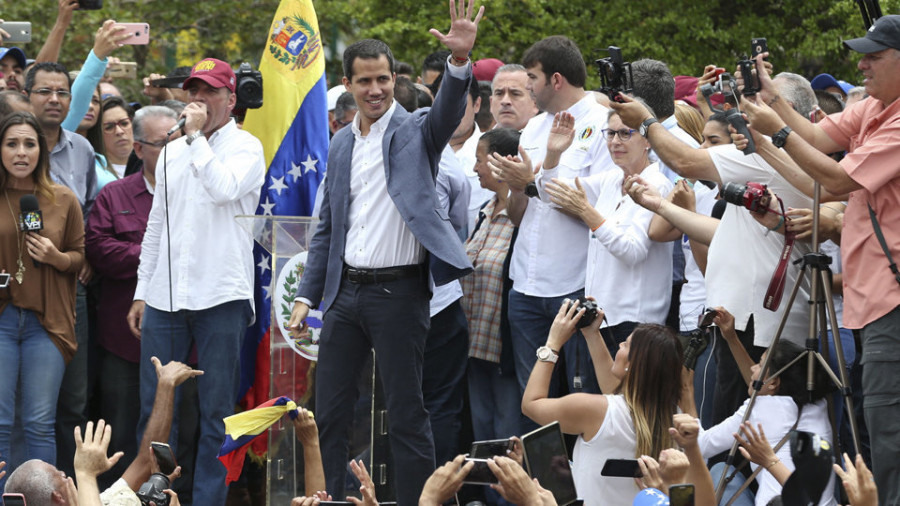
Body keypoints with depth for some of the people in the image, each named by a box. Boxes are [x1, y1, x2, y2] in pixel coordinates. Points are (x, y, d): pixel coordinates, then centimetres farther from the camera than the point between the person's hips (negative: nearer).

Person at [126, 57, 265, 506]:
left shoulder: (245, 147, 0)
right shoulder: (172, 152, 17)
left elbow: (224, 188, -21)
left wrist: (197, 137, -12)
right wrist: (142, 292, 18)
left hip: (221, 296, -5)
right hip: (164, 296, 5)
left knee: (216, 411, -1)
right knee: (153, 408, 4)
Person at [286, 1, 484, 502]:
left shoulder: (416, 131, -3)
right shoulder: (341, 145, 14)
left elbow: (448, 111, -26)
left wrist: (460, 60, -45)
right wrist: (307, 295, 11)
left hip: (398, 292, -6)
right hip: (345, 291, 6)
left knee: (407, 415, -1)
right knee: (330, 412, 9)